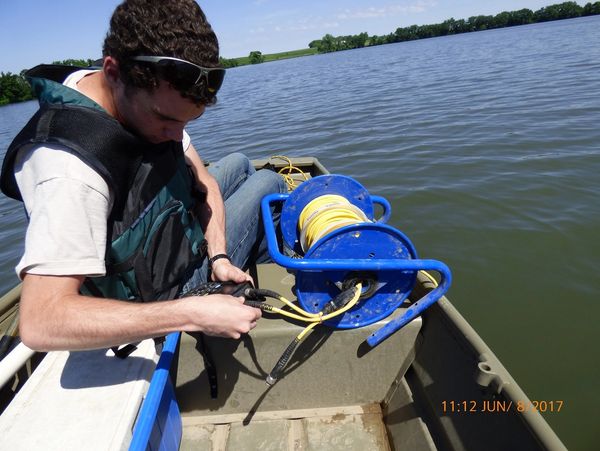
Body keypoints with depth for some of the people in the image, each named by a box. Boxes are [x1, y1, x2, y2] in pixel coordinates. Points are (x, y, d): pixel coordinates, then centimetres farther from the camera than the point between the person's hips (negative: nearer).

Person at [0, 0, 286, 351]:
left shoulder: (154, 99, -15)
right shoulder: (72, 172, -39)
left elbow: (204, 182, -6)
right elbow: (40, 322, -42)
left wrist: (218, 256, -17)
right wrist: (194, 315, -44)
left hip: (174, 231, 7)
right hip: (163, 289, -7)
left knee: (237, 164, 21)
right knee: (267, 182, 2)